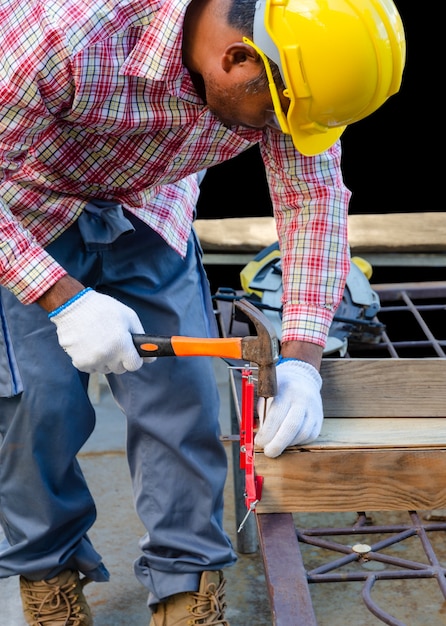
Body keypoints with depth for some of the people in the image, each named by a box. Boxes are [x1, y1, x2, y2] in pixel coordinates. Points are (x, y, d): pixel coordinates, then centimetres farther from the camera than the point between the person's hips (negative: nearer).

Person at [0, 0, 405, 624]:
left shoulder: (289, 68, -25)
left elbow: (314, 194, -14)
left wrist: (301, 361, -21)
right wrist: (64, 300, -35)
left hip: (147, 207, 4)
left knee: (180, 390, -4)